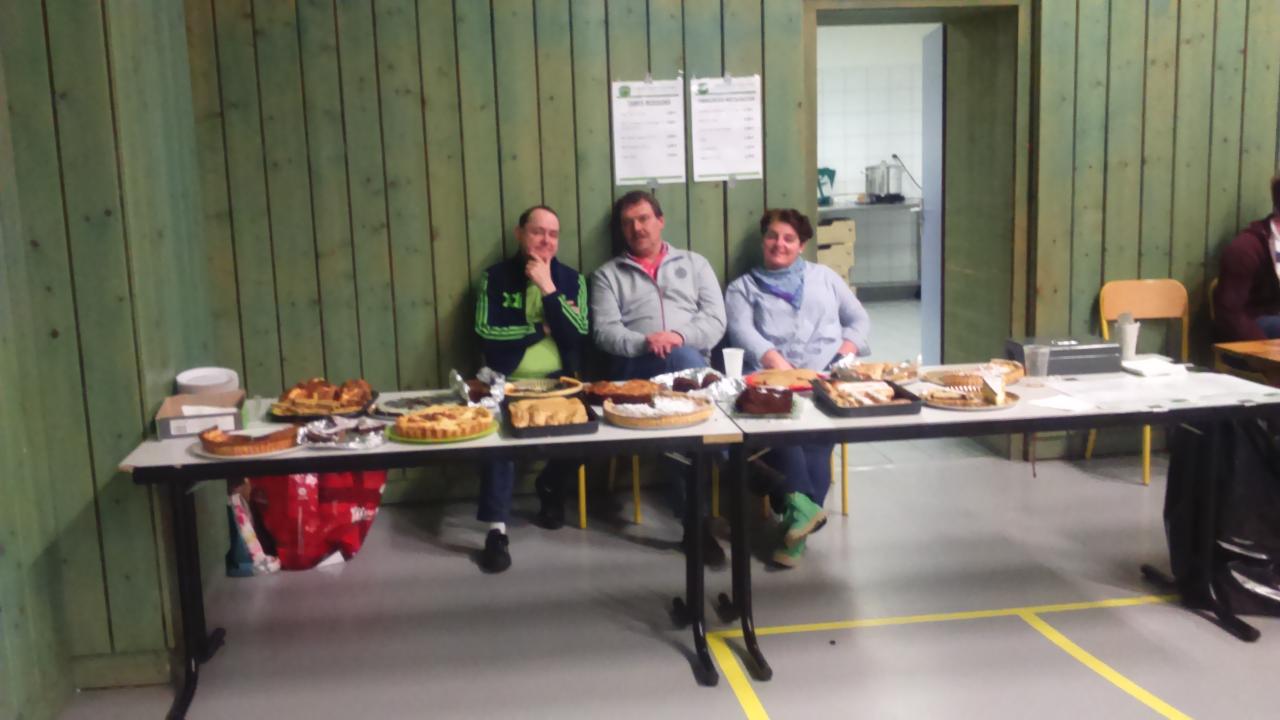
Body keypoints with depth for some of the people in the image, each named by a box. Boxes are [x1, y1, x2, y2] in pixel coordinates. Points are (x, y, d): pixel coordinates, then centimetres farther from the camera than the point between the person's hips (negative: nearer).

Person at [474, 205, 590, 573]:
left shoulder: (571, 279, 9)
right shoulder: (495, 277, 5)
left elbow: (577, 336, -6)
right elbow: (485, 333, -6)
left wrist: (548, 288, -12)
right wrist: (542, 329, -5)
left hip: (558, 382, 2)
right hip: (507, 382, -2)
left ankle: (551, 486, 7)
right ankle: (496, 528, -26)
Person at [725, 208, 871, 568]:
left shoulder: (824, 276, 30)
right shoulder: (742, 287, 22)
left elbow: (859, 318, 24)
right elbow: (742, 331, 3)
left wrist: (848, 350, 1)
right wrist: (774, 360, -18)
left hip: (828, 373, 2)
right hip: (773, 375, -1)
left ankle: (799, 507, -38)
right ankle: (804, 503, -45)